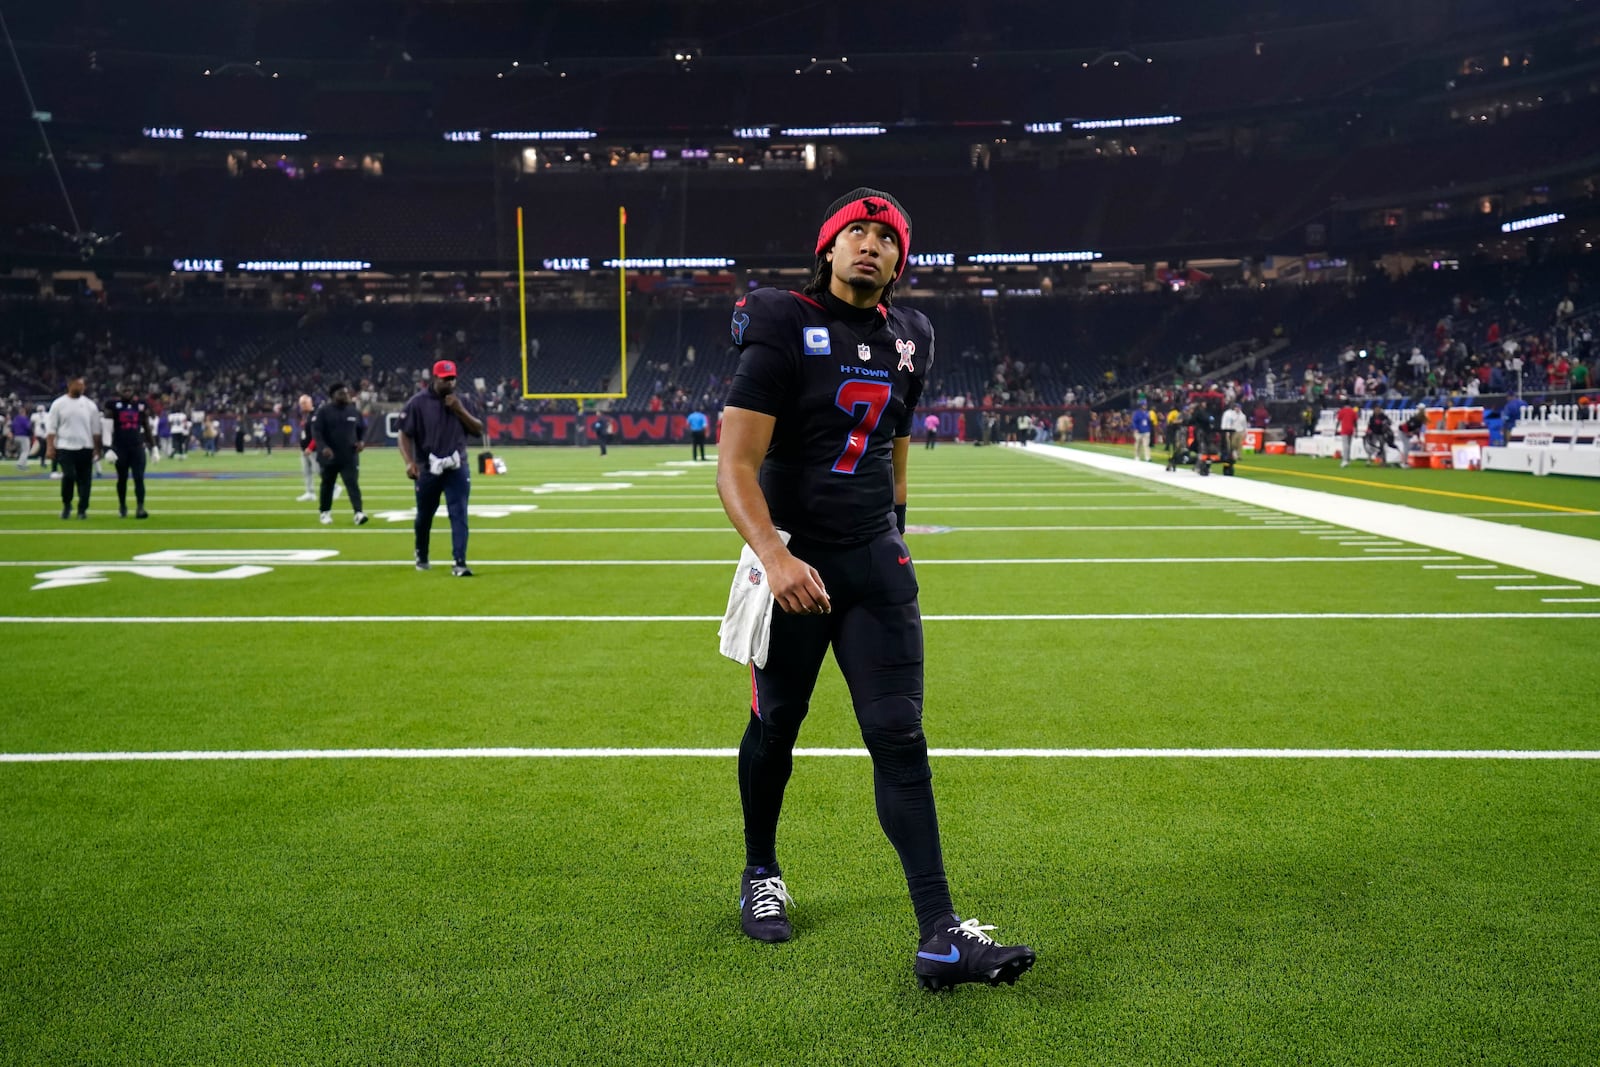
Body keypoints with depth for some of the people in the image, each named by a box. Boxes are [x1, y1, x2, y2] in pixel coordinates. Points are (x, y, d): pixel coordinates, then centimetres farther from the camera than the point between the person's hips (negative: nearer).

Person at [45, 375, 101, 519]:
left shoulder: (90, 405, 8)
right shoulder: (58, 404, 2)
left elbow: (95, 429, 9)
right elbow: (51, 428, 0)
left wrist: (97, 449, 3)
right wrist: (50, 448, -9)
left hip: (85, 448, 2)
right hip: (65, 448, -2)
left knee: (85, 479, 1)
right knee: (68, 476, -14)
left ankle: (82, 509, 9)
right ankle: (66, 505, 8)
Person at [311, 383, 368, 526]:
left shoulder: (354, 411, 8)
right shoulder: (324, 411, -4)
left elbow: (363, 428, 18)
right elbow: (316, 431, -9)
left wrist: (361, 441, -2)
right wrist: (323, 447, -24)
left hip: (350, 456, 2)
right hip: (329, 456, -2)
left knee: (353, 483, -10)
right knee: (327, 485, 11)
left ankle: (358, 512, -19)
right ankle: (325, 512, 25)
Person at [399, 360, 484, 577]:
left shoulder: (460, 402, 7)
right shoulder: (418, 403, -4)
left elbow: (478, 430, 4)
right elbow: (405, 435, -5)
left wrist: (460, 411, -10)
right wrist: (409, 462, -18)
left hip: (457, 468, 2)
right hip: (427, 469, -1)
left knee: (459, 514, -9)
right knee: (424, 516, 13)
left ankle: (460, 563, -13)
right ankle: (421, 556, 37)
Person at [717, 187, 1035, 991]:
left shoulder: (907, 340, 8)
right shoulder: (784, 327, -10)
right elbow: (736, 465, -18)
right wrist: (773, 555, -33)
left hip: (876, 559, 4)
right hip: (795, 558, -3)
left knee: (899, 738, -3)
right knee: (775, 727, 12)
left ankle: (939, 936, -4)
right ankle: (761, 872, 37)